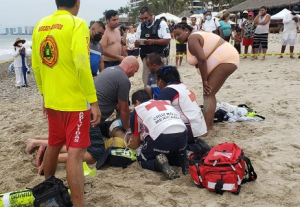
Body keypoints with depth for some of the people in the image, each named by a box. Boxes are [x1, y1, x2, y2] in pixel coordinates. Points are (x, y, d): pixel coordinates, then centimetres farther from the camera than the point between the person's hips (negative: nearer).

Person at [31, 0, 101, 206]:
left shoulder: (41, 25, 8)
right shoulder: (77, 24, -13)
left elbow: (36, 66, 12)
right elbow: (82, 66, -22)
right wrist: (93, 101, -18)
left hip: (52, 99, 7)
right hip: (75, 101, -7)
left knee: (53, 145, 22)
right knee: (75, 153, -5)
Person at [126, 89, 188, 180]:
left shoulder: (137, 110, 21)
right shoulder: (166, 102, 32)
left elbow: (135, 145, 27)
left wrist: (127, 143, 52)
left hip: (162, 138, -4)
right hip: (182, 135, 5)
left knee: (143, 160, 23)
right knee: (174, 156, 35)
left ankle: (159, 163, -7)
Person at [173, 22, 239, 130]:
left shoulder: (192, 39, -11)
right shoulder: (195, 36, 20)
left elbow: (202, 60, -22)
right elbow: (202, 59, 16)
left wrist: (204, 81, -15)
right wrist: (206, 80, 9)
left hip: (224, 60, -11)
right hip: (226, 59, 11)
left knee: (208, 95, -14)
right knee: (209, 94, 16)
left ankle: (206, 128, -21)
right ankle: (210, 125, 22)